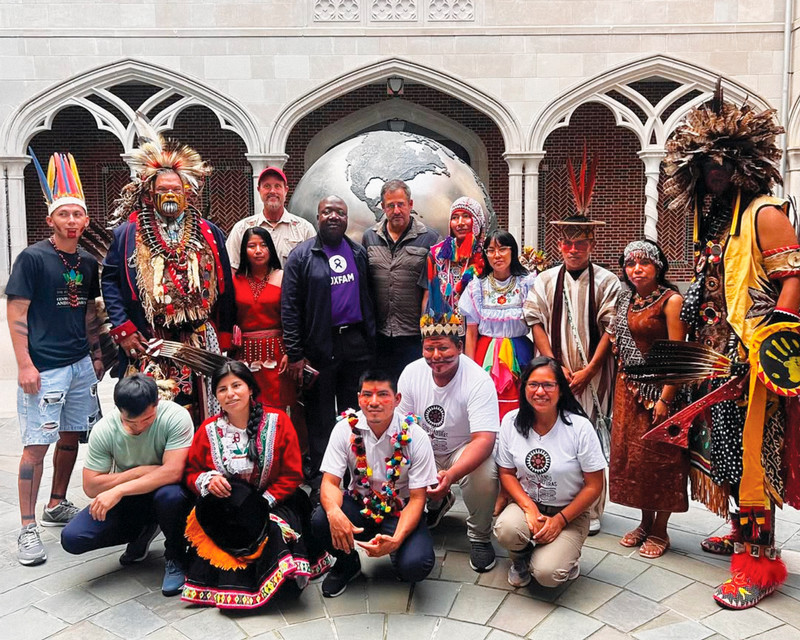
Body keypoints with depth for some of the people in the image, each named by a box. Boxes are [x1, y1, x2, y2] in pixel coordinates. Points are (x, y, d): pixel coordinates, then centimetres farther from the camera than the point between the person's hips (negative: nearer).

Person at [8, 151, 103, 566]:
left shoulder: (88, 263, 10)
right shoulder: (32, 258, -7)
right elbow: (16, 313, -9)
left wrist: (96, 354, 15)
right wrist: (25, 364, -14)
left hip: (81, 364, 6)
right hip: (43, 368, -6)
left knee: (71, 437, 13)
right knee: (37, 444, -5)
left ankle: (56, 507, 31)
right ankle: (28, 529, 3)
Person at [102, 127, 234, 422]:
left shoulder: (210, 235, 11)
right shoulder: (127, 234, 5)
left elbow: (224, 287, 11)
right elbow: (110, 280, 4)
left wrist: (224, 337, 7)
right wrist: (122, 330, -5)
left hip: (200, 346, 2)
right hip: (147, 348, -2)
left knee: (200, 413, 6)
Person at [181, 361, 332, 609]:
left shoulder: (277, 421, -3)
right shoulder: (208, 430, 2)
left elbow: (292, 475, -3)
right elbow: (191, 473, 9)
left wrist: (264, 501, -15)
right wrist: (208, 480, -14)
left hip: (272, 503, -2)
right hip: (224, 508, 2)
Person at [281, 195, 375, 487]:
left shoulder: (359, 252, 12)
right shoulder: (301, 256, -2)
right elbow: (290, 307, -6)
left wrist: (371, 340, 8)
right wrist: (295, 354, -11)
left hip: (357, 343, 4)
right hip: (320, 346, -4)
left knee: (355, 410, 12)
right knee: (321, 414, 5)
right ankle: (320, 477, 15)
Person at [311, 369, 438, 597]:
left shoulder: (414, 436, -17)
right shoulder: (345, 428, -12)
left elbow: (417, 499, -15)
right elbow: (330, 482, -14)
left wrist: (396, 540, -32)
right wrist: (334, 512, -39)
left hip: (400, 510, -2)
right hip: (359, 504, 2)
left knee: (416, 565, -29)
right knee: (320, 521, -29)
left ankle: (397, 553, 12)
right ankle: (348, 563, 6)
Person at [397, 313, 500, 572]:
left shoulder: (478, 381, -25)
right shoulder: (411, 373, -11)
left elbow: (484, 439, -33)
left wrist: (451, 475, -48)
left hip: (465, 451, -5)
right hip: (424, 452, 5)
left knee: (485, 474, -35)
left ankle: (479, 537, -4)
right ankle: (437, 502, 17)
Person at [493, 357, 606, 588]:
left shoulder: (579, 427, -15)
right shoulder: (511, 422, -7)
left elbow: (594, 485, -9)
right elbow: (507, 473, 0)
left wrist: (560, 520, -14)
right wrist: (529, 507, -16)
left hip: (570, 512, -2)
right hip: (526, 503, 2)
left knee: (547, 573, -24)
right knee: (506, 529, -32)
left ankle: (565, 556, 14)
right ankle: (521, 559, 5)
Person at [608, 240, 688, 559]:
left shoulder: (671, 300, -11)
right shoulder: (627, 299, 10)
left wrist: (665, 398, -20)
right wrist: (622, 386, 10)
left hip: (659, 387, -7)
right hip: (629, 388, 7)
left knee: (659, 455, 2)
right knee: (631, 452, 10)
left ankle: (660, 531, 16)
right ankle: (645, 522, 25)